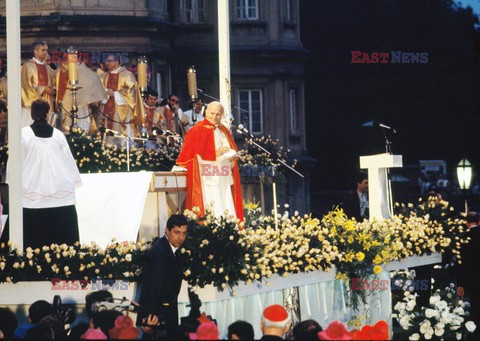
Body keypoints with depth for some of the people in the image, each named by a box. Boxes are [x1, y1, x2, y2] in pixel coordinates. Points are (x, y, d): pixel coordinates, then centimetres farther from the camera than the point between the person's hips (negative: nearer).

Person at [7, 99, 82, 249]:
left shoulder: (23, 134, -4)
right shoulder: (58, 135, 3)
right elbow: (69, 160, 9)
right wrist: (74, 181, 20)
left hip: (32, 192, -2)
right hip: (59, 190, 2)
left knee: (35, 239, -4)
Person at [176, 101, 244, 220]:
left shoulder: (224, 131, 18)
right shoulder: (197, 131, -3)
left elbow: (233, 151, 22)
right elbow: (195, 155, -11)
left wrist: (232, 156, -2)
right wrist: (215, 154, -16)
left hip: (224, 181, 6)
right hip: (208, 180, -6)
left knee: (228, 214, 0)